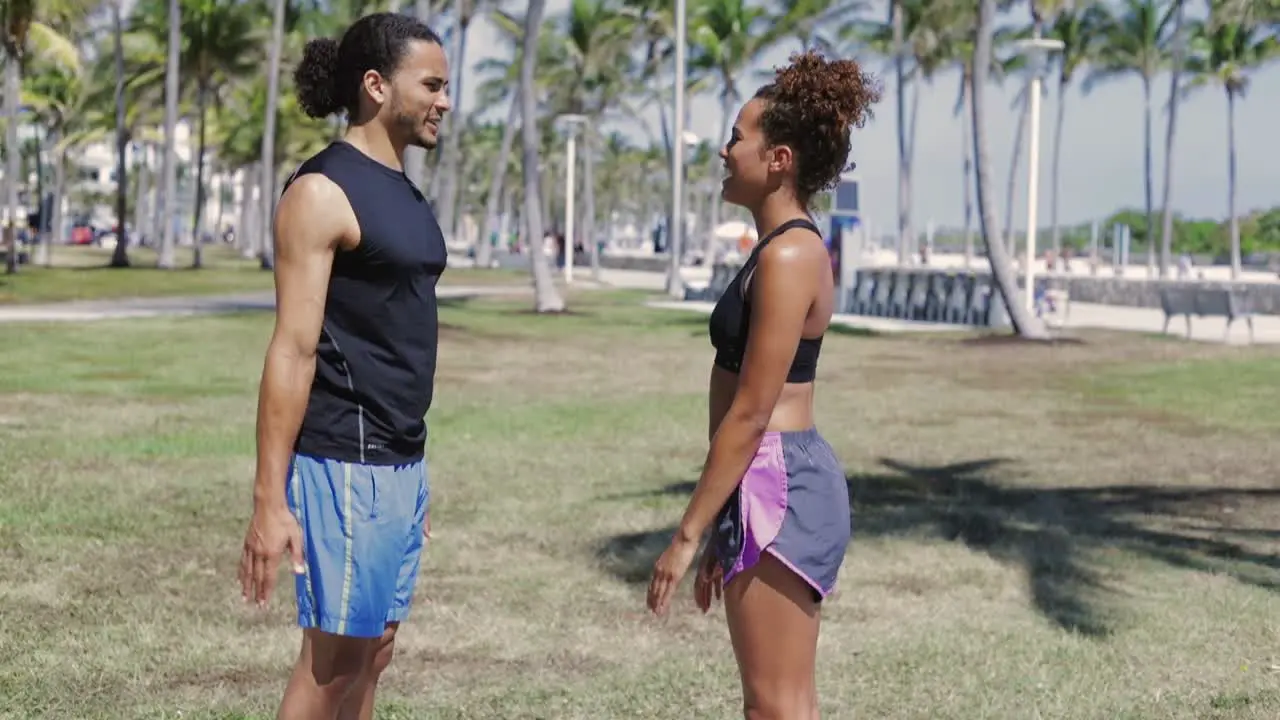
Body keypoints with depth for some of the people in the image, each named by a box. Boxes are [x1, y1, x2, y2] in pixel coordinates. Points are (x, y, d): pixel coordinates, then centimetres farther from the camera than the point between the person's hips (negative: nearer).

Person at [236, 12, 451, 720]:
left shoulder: (403, 192, 14)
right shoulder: (324, 192, -13)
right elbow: (293, 351, -17)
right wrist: (269, 501, -19)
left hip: (402, 462, 9)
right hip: (344, 463, -8)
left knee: (373, 649, 12)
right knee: (331, 658, -2)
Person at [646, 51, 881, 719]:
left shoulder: (787, 257, -17)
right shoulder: (785, 248, 14)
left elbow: (750, 415, -19)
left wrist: (688, 533, -16)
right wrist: (723, 533, 21)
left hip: (777, 487, -10)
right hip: (782, 481, 10)